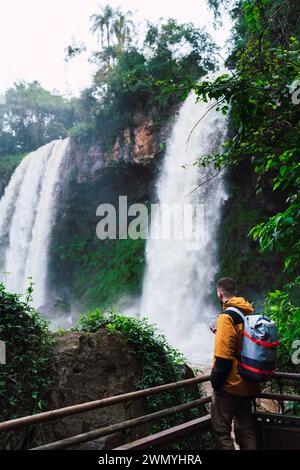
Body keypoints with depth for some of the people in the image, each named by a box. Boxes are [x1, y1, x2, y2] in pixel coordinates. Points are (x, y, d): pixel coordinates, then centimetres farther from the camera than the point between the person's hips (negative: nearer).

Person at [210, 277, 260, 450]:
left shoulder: (227, 317, -16)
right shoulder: (249, 314, 7)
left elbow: (223, 356, -21)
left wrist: (216, 382, -13)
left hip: (230, 385, -8)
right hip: (248, 385, 8)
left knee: (222, 430, 0)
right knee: (245, 429, 15)